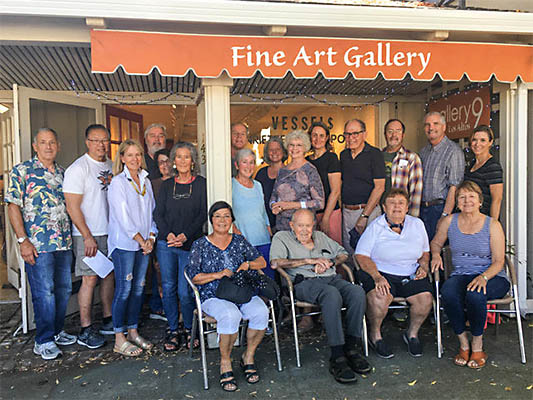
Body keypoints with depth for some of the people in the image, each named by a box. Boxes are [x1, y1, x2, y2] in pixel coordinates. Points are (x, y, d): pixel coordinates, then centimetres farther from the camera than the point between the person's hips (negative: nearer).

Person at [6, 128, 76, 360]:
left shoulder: (63, 173, 13)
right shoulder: (21, 171, -3)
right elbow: (13, 207, -6)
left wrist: (72, 236, 12)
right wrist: (23, 240, -13)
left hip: (64, 243, 6)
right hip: (37, 245, -6)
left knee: (64, 289, 12)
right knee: (44, 293, -2)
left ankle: (56, 332, 29)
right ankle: (44, 341, 12)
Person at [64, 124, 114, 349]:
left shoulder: (111, 166, 11)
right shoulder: (78, 168, -11)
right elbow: (73, 207, -15)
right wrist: (88, 237, -18)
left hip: (111, 232, 7)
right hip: (88, 235, -7)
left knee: (109, 274, 12)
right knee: (90, 279, -4)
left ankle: (108, 320, 25)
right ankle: (85, 330, 6)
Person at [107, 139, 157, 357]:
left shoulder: (146, 181, 13)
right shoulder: (118, 182, -7)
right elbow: (123, 217, -12)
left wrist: (151, 237, 0)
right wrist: (141, 240, -10)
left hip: (143, 244, 6)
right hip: (124, 243, -6)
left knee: (139, 288, 10)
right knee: (124, 289, -4)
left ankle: (133, 332, 23)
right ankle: (119, 340, 6)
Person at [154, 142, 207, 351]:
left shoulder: (201, 184, 2)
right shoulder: (167, 185, 10)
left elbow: (203, 214, -4)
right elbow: (158, 213, 6)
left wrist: (185, 236, -14)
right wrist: (168, 234, -11)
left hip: (190, 244, -3)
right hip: (166, 243, 3)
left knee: (185, 291, -5)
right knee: (169, 288, 6)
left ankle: (189, 330, 17)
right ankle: (173, 331, 20)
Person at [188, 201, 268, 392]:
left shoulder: (239, 241, 13)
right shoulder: (200, 245, 5)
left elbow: (262, 261, 16)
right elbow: (194, 277, -2)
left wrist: (248, 264, -5)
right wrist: (218, 275, -14)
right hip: (213, 296, -3)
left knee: (261, 312, -28)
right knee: (230, 315, -36)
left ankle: (248, 356, -4)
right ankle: (225, 363, -13)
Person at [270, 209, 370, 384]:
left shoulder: (321, 236, 28)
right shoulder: (282, 237, 12)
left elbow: (343, 254, 27)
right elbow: (275, 262, -6)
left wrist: (329, 262, 3)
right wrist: (308, 261, -7)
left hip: (331, 278, 5)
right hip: (305, 282, -5)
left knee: (358, 292, -27)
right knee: (332, 294, -37)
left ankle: (352, 348, -19)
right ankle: (337, 358, -34)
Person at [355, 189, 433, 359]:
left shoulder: (417, 224, 11)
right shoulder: (375, 227, -2)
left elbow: (425, 251, 23)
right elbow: (361, 255, -8)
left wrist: (423, 266, 3)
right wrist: (377, 277, -21)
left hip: (411, 275, 4)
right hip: (381, 273, -3)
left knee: (425, 298, -23)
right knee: (379, 298, -33)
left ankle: (412, 333, 8)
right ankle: (375, 336, -3)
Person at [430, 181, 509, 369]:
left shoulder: (492, 225, -2)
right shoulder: (449, 221, 5)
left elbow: (498, 261, -5)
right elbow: (436, 243, 23)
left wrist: (483, 277, -23)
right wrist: (436, 255, 0)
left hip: (492, 277, -2)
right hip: (460, 275, 2)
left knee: (474, 294, -36)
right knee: (447, 291, -33)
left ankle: (477, 344, -8)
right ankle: (463, 342, -11)